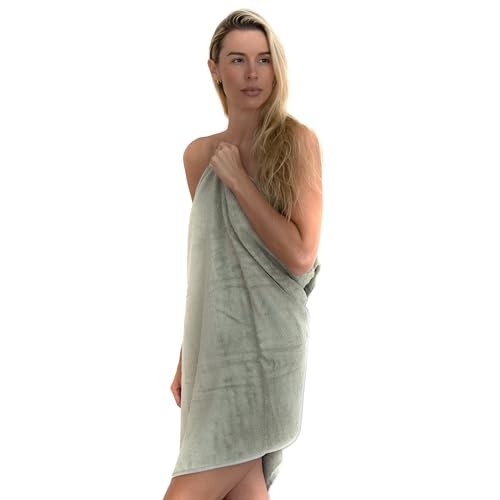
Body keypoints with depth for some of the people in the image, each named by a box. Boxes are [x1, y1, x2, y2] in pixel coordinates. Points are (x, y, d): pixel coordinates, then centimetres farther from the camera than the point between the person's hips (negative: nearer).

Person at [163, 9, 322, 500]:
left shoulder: (297, 141, -5)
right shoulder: (199, 155, 10)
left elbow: (301, 257, -12)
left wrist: (237, 179, -10)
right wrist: (186, 357, 17)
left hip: (264, 348, -5)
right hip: (212, 347, 5)